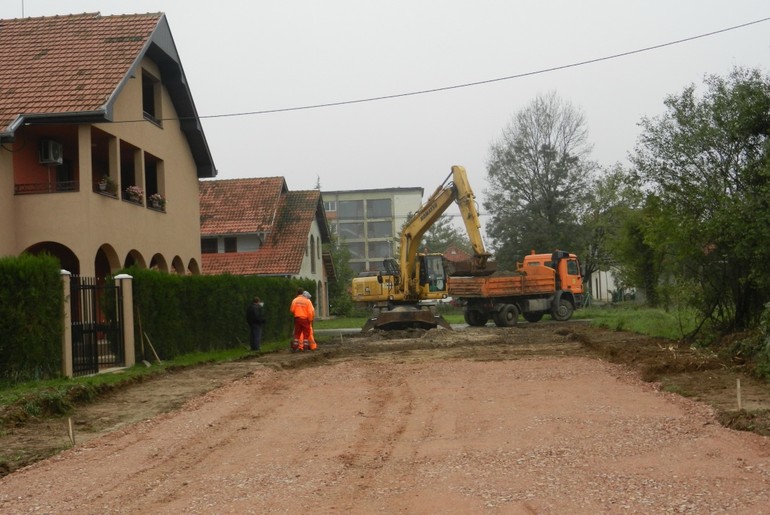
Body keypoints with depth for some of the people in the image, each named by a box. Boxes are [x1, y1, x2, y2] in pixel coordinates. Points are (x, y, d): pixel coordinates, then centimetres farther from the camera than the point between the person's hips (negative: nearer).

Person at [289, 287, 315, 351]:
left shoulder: (295, 300, -1)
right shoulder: (307, 301, -6)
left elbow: (292, 310, -2)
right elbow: (310, 311, -9)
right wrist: (310, 319, 1)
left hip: (297, 319, 2)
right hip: (305, 319, -2)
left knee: (297, 333, 10)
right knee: (306, 333, 7)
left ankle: (295, 347, 8)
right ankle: (305, 346, 5)